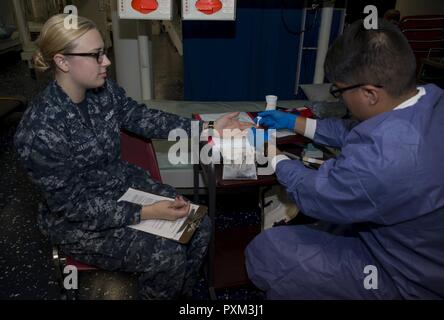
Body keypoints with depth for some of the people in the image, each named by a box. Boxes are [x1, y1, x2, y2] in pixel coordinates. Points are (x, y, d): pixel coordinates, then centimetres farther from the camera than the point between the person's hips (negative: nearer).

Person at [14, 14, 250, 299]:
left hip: (122, 183, 7)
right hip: (78, 221, -6)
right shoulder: (40, 132, -29)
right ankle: (163, 294, 16)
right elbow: (72, 204, -25)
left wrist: (207, 127, -5)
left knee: (199, 225, -2)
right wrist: (146, 213, -28)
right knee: (169, 255, -19)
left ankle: (180, 294, 23)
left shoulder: (104, 90, -9)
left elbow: (142, 118, 1)